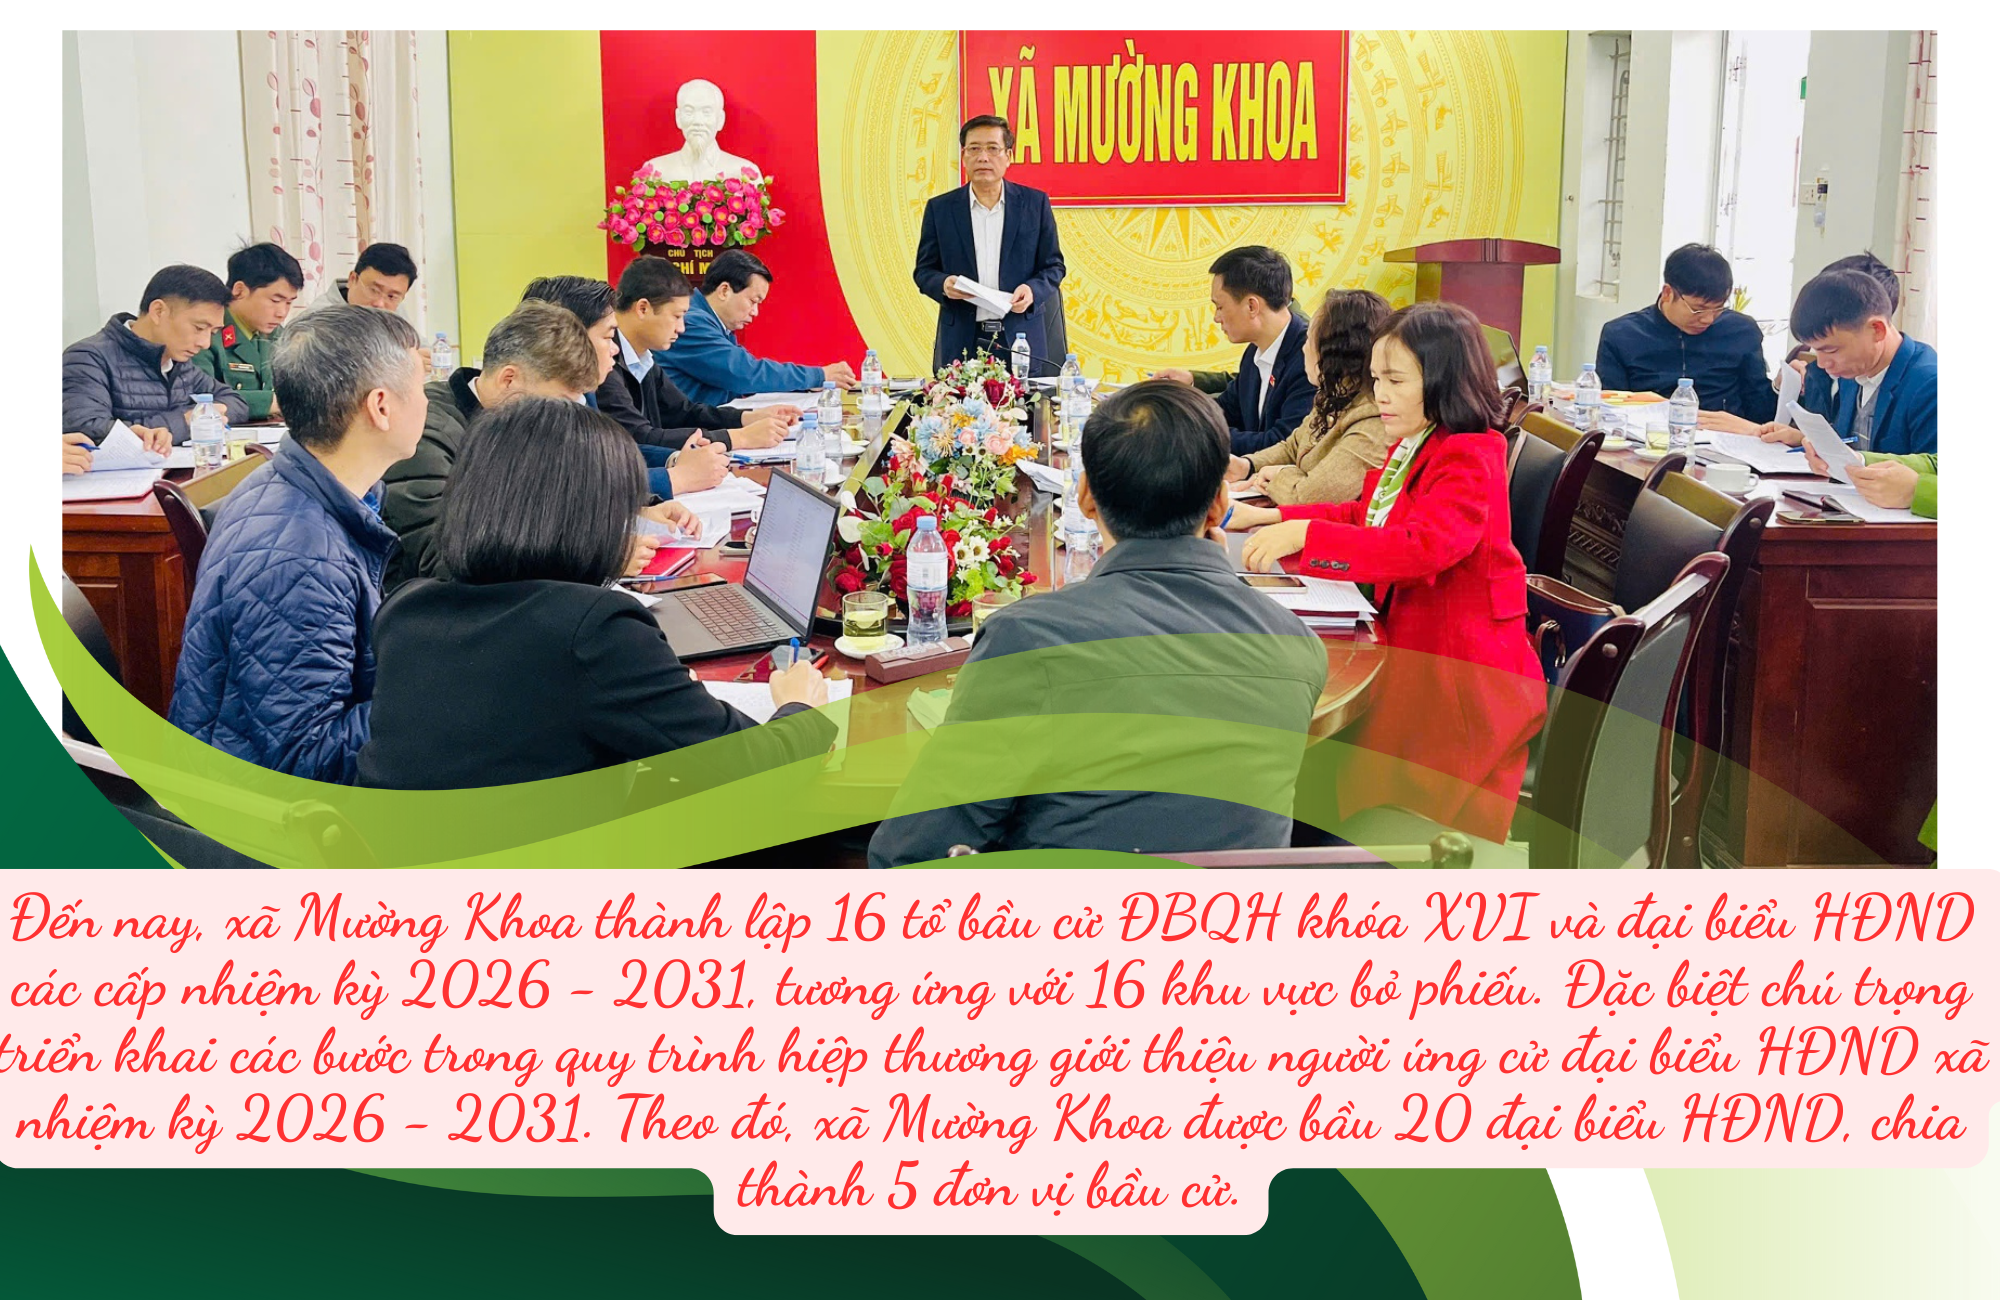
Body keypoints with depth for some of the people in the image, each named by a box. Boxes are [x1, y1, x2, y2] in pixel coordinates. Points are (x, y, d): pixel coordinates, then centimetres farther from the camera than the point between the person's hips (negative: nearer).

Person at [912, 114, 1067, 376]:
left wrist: (1033, 290, -11)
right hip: (961, 343, 0)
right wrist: (943, 285, -12)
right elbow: (924, 270, 11)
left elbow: (1054, 266, 9)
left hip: (1020, 342, 0)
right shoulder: (940, 208, 8)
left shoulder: (1035, 203, 7)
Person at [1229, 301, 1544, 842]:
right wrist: (1273, 517, 11)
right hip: (1409, 643, 9)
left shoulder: (1469, 459, -19)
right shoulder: (1409, 448, 11)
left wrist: (1305, 534, -34)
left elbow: (1424, 545, -34)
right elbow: (1369, 515, 24)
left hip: (1460, 665, -9)